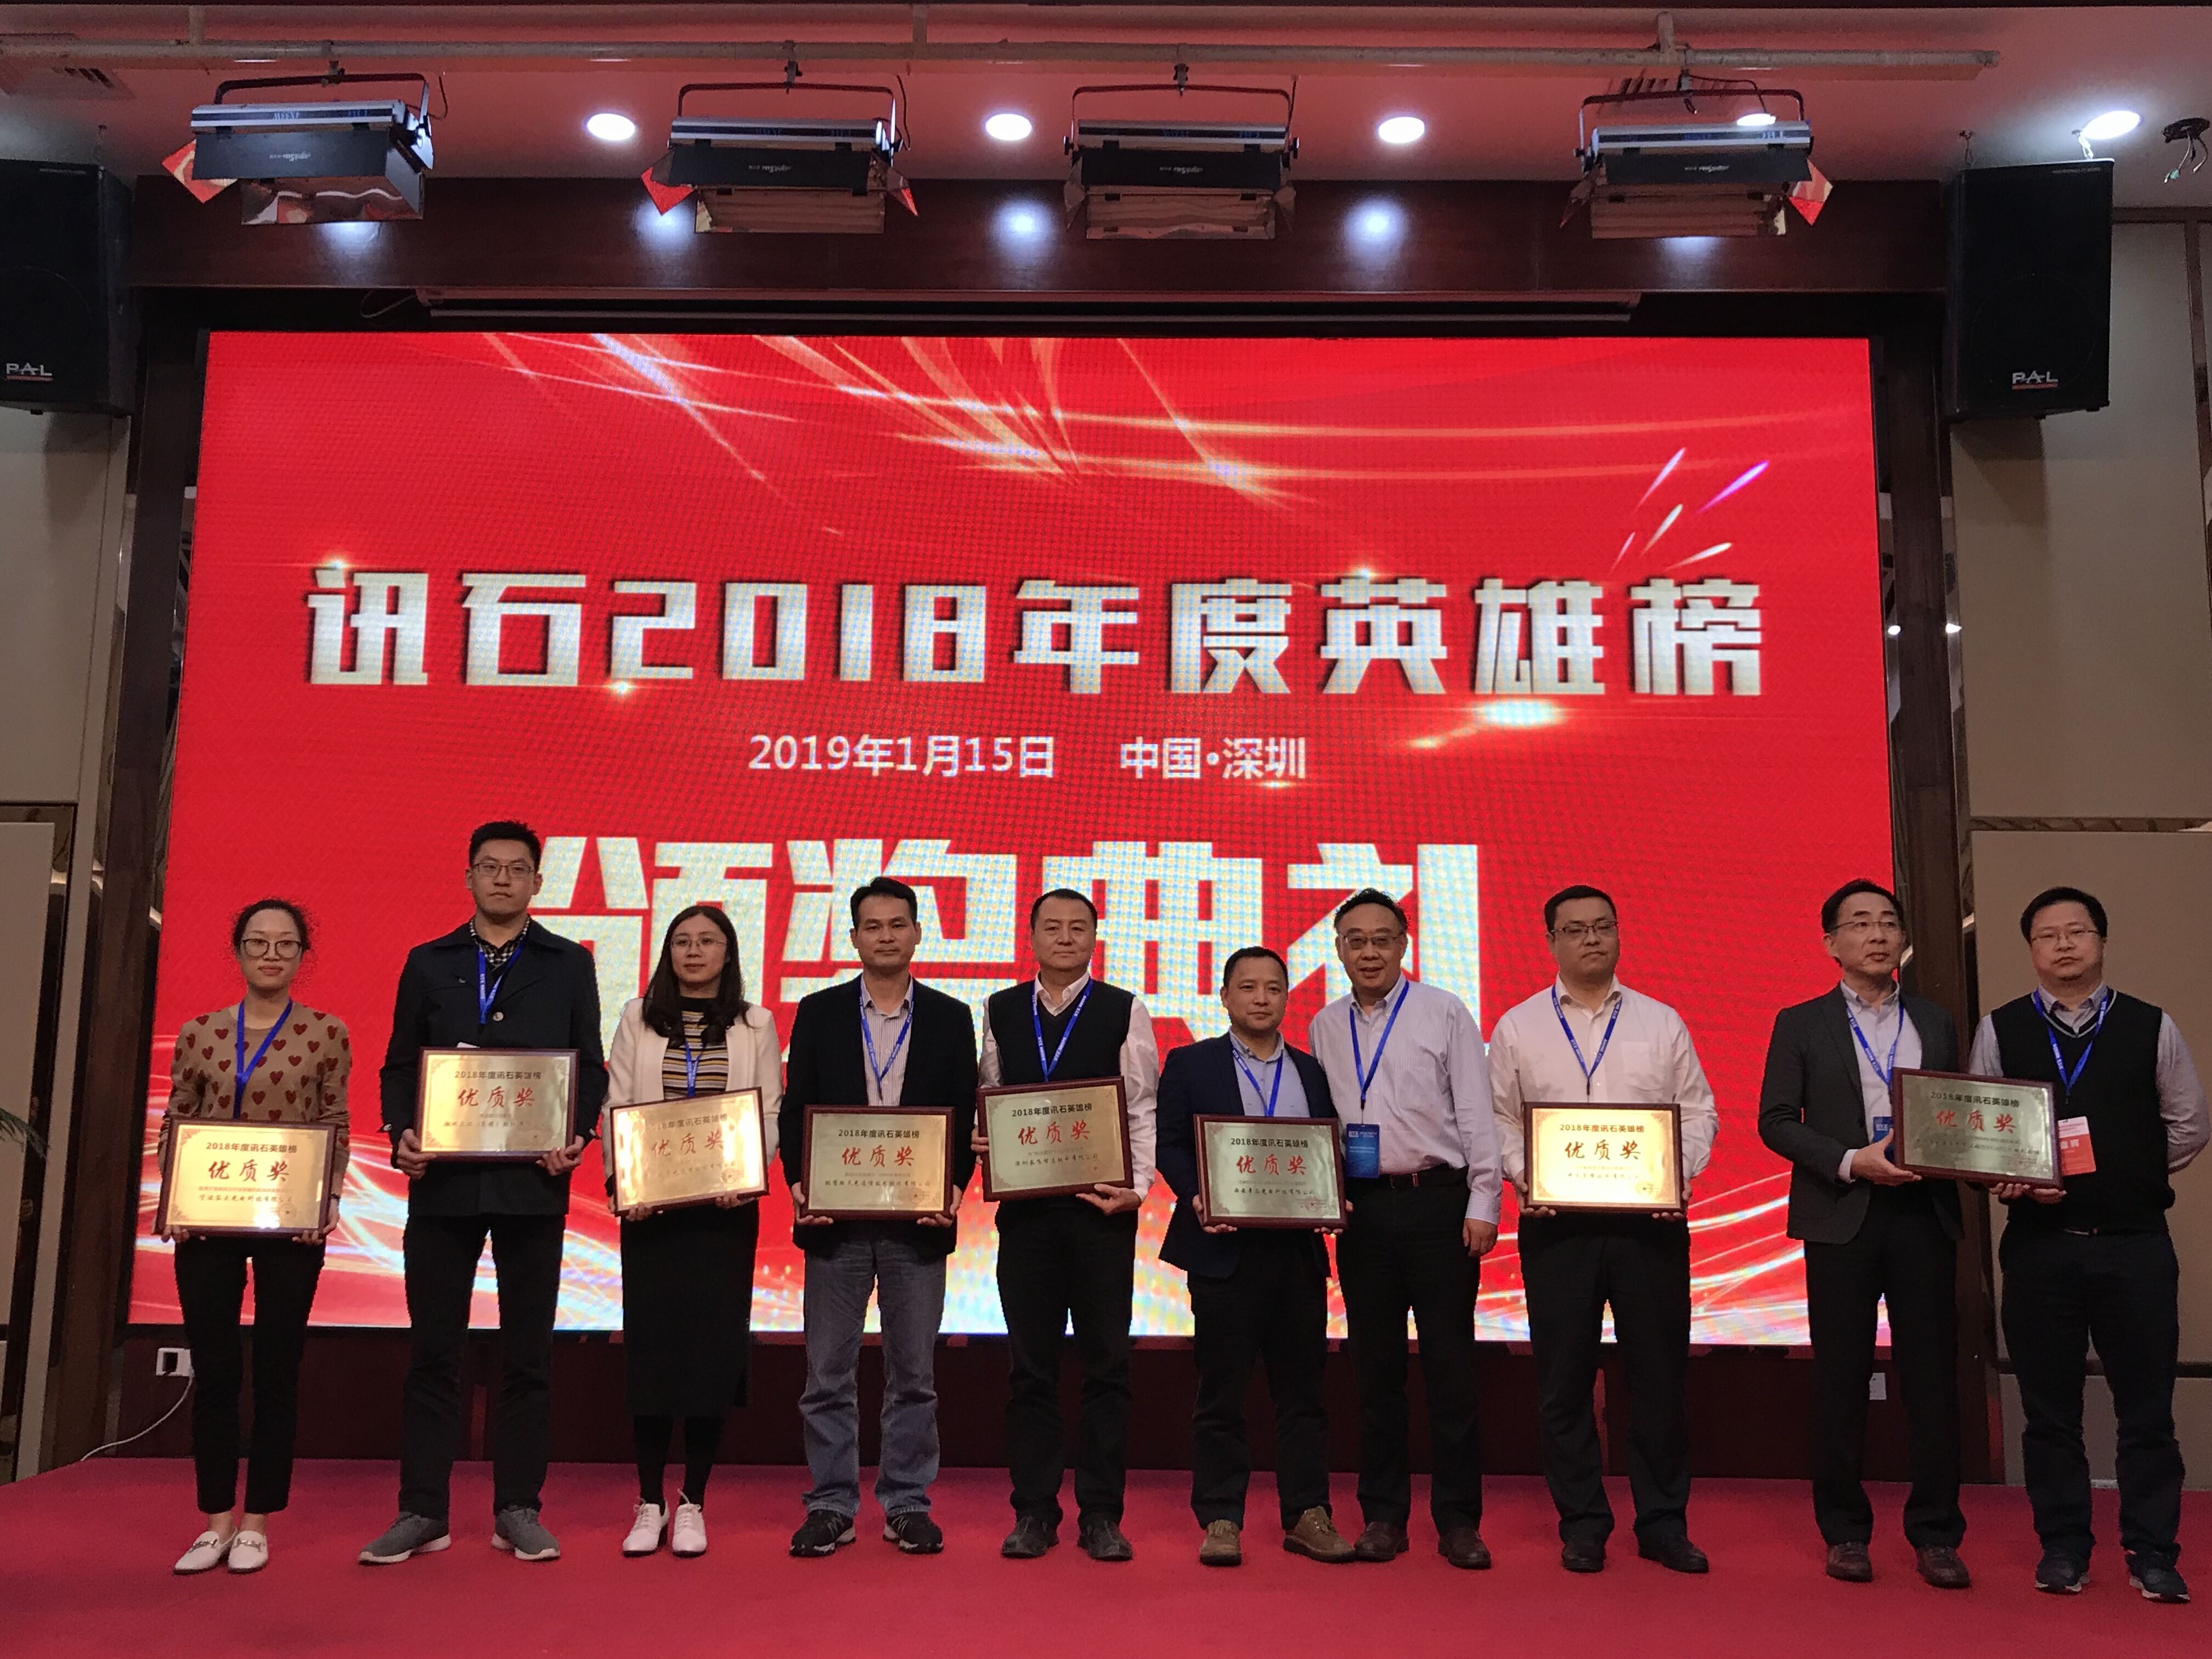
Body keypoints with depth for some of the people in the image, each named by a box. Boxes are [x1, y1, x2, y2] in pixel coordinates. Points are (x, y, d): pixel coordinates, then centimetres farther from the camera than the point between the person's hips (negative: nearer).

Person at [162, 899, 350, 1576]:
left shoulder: (326, 1033, 2)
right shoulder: (199, 1033, 8)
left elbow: (337, 1130, 1)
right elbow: (173, 1128, 10)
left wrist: (331, 1200, -12)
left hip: (291, 1223, -2)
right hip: (207, 1223, 2)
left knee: (276, 1368, 4)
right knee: (212, 1368, 5)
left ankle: (257, 1523, 14)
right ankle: (216, 1522, 17)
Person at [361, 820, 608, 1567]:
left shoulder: (569, 965, 8)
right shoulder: (427, 964, 11)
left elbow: (589, 1066, 5)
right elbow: (400, 1064, 10)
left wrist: (577, 1137, -11)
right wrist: (401, 1133, -8)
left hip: (533, 1180, -1)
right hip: (443, 1178, 1)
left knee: (528, 1351, 5)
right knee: (432, 1349, 5)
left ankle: (518, 1510, 14)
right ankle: (422, 1511, 15)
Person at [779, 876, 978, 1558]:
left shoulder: (951, 1018, 6)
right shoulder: (818, 1014, 6)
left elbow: (965, 1117, 4)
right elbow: (795, 1110, 4)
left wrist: (953, 1188, -10)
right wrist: (799, 1183, -10)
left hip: (917, 1219, 0)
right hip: (834, 1216, 0)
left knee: (914, 1371, 7)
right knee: (828, 1372, 5)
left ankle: (907, 1504, 19)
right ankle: (831, 1505, 16)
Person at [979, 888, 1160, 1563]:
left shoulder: (1124, 1011, 1)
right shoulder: (1001, 1011, 9)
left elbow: (1143, 1108, -2)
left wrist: (1138, 1188, -12)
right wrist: (980, 1140, -8)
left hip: (1101, 1204, -2)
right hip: (1024, 1203, 2)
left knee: (1106, 1362, 4)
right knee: (1029, 1363, 6)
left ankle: (1101, 1514, 13)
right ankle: (1034, 1512, 16)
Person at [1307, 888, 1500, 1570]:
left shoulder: (1444, 1013, 1)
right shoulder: (1324, 1028, 11)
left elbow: (1476, 1112, -2)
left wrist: (1482, 1204, -7)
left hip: (1437, 1201, -3)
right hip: (1360, 1208, 3)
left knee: (1450, 1364, 0)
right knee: (1375, 1366, 9)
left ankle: (1459, 1521, 10)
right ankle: (1383, 1515, 19)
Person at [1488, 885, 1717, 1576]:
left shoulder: (1662, 1023, 10)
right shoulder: (1517, 1027, 7)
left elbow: (1698, 1111, 9)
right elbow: (1499, 1120, 7)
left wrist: (1680, 1174, -7)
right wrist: (1522, 1176, -10)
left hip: (1651, 1220, 1)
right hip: (1555, 1222, 0)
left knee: (1659, 1373, 5)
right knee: (1564, 1377, 4)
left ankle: (1663, 1523, 18)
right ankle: (1581, 1524, 16)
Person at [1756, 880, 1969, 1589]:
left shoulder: (1937, 1024, 14)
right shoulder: (1801, 1025, 4)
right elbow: (1775, 1121, -2)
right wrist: (1851, 1162, -14)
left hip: (1924, 1216, 2)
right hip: (1842, 1218, -2)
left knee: (1932, 1376, 2)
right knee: (1840, 1378, 3)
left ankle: (1935, 1535, 12)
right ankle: (1845, 1532, 13)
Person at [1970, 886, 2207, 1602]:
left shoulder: (2153, 1028, 4)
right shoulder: (1999, 1031, 3)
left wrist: (2122, 1173, 4)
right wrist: (2013, 1182, -13)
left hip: (2135, 1243, 0)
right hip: (2038, 1242, 0)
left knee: (2147, 1407, 5)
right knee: (2049, 1407, 8)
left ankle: (2153, 1553, 17)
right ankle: (2063, 1546, 20)